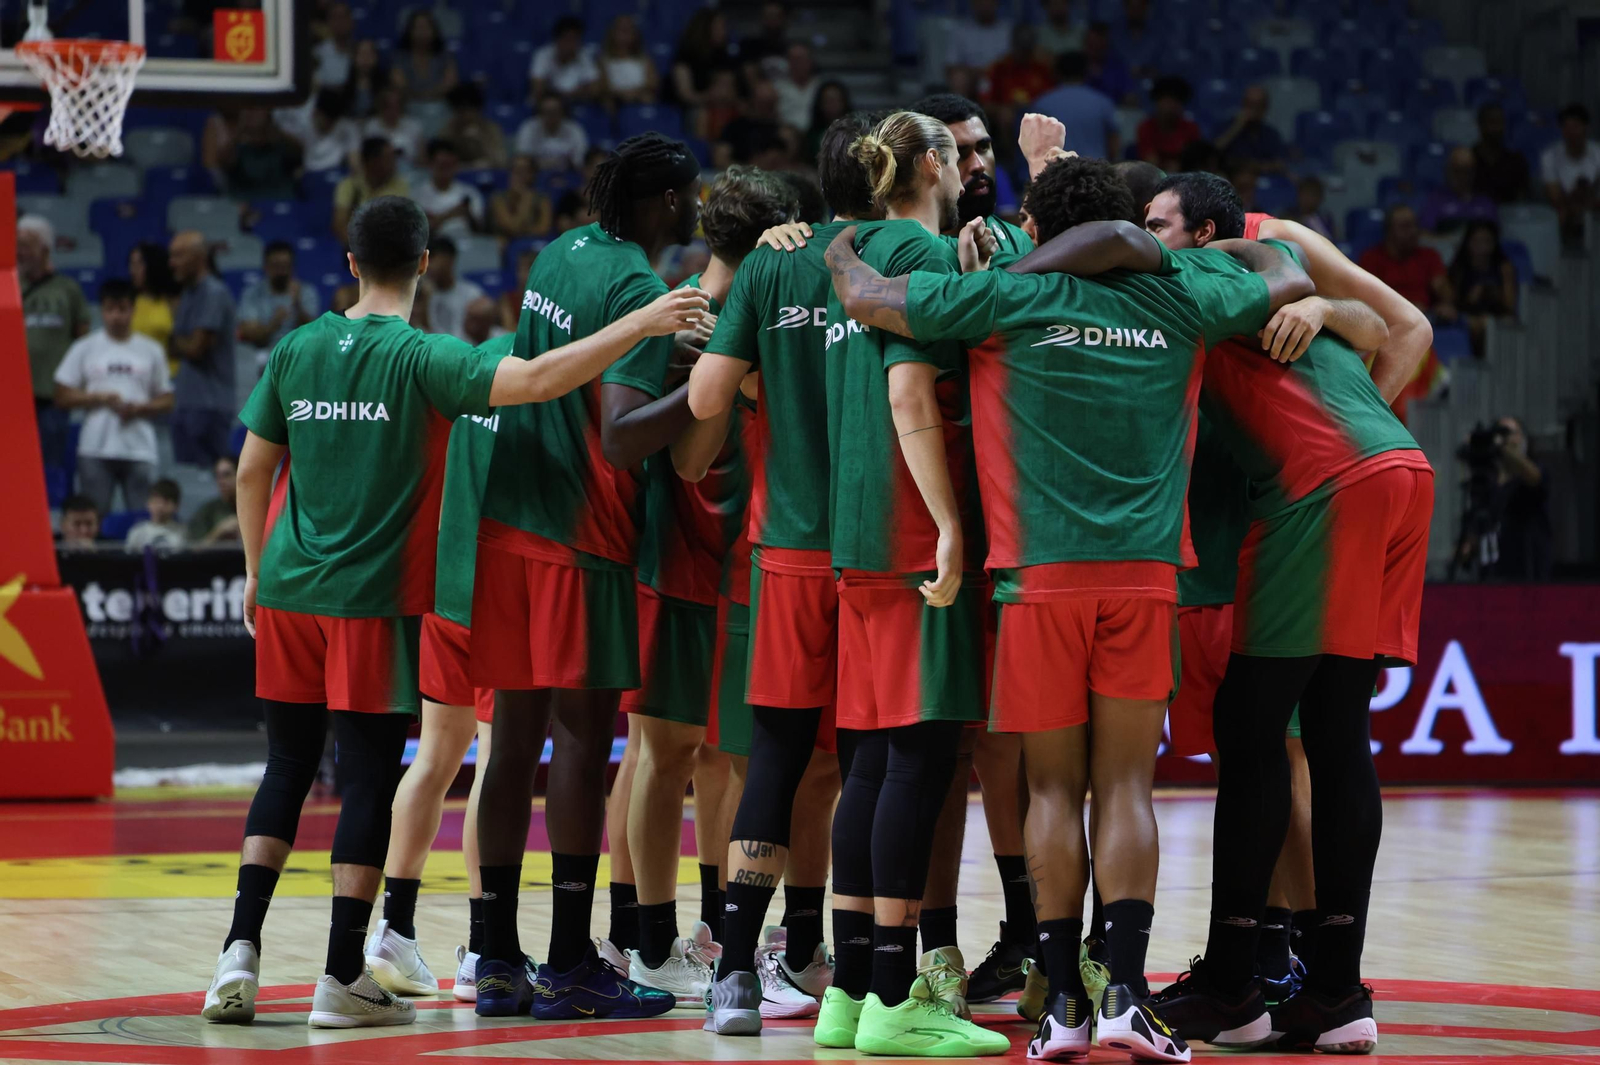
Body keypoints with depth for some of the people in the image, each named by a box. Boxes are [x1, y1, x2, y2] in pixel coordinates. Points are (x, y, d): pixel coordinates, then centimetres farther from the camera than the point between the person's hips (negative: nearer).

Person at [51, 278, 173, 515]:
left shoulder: (151, 351, 10)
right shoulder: (84, 349, 7)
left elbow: (166, 401, 11)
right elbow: (62, 397, 4)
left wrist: (138, 408, -9)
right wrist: (101, 398, -10)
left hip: (139, 450, 1)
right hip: (96, 450, -1)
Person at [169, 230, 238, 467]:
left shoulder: (213, 294, -11)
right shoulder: (188, 294, 17)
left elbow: (196, 348, -14)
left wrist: (175, 343, 3)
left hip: (209, 404, -9)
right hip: (186, 402, 9)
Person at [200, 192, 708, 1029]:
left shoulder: (296, 350, 5)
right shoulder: (421, 359, -10)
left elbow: (251, 471, 11)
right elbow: (536, 381, -23)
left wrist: (256, 568, 23)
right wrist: (642, 324, -21)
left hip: (287, 592, 5)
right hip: (373, 598, -5)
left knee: (287, 770, 13)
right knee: (370, 778, 1)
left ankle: (240, 950, 3)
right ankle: (342, 976, 1)